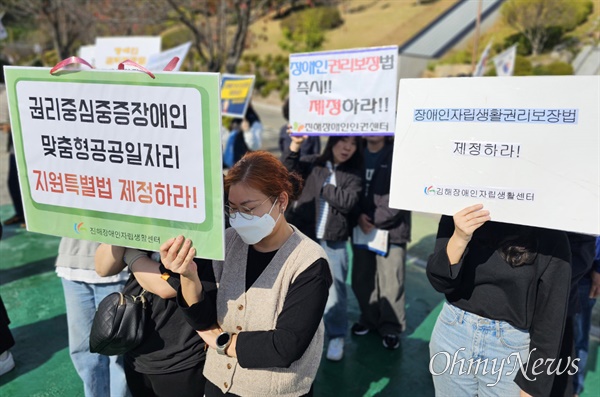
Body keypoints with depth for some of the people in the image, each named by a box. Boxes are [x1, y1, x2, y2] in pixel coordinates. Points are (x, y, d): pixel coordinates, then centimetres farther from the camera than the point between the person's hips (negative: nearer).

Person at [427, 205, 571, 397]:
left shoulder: (549, 238, -14)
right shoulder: (458, 216, -8)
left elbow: (551, 316, -9)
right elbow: (439, 281, -12)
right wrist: (459, 238, -29)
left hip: (511, 349, -2)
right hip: (451, 334, 2)